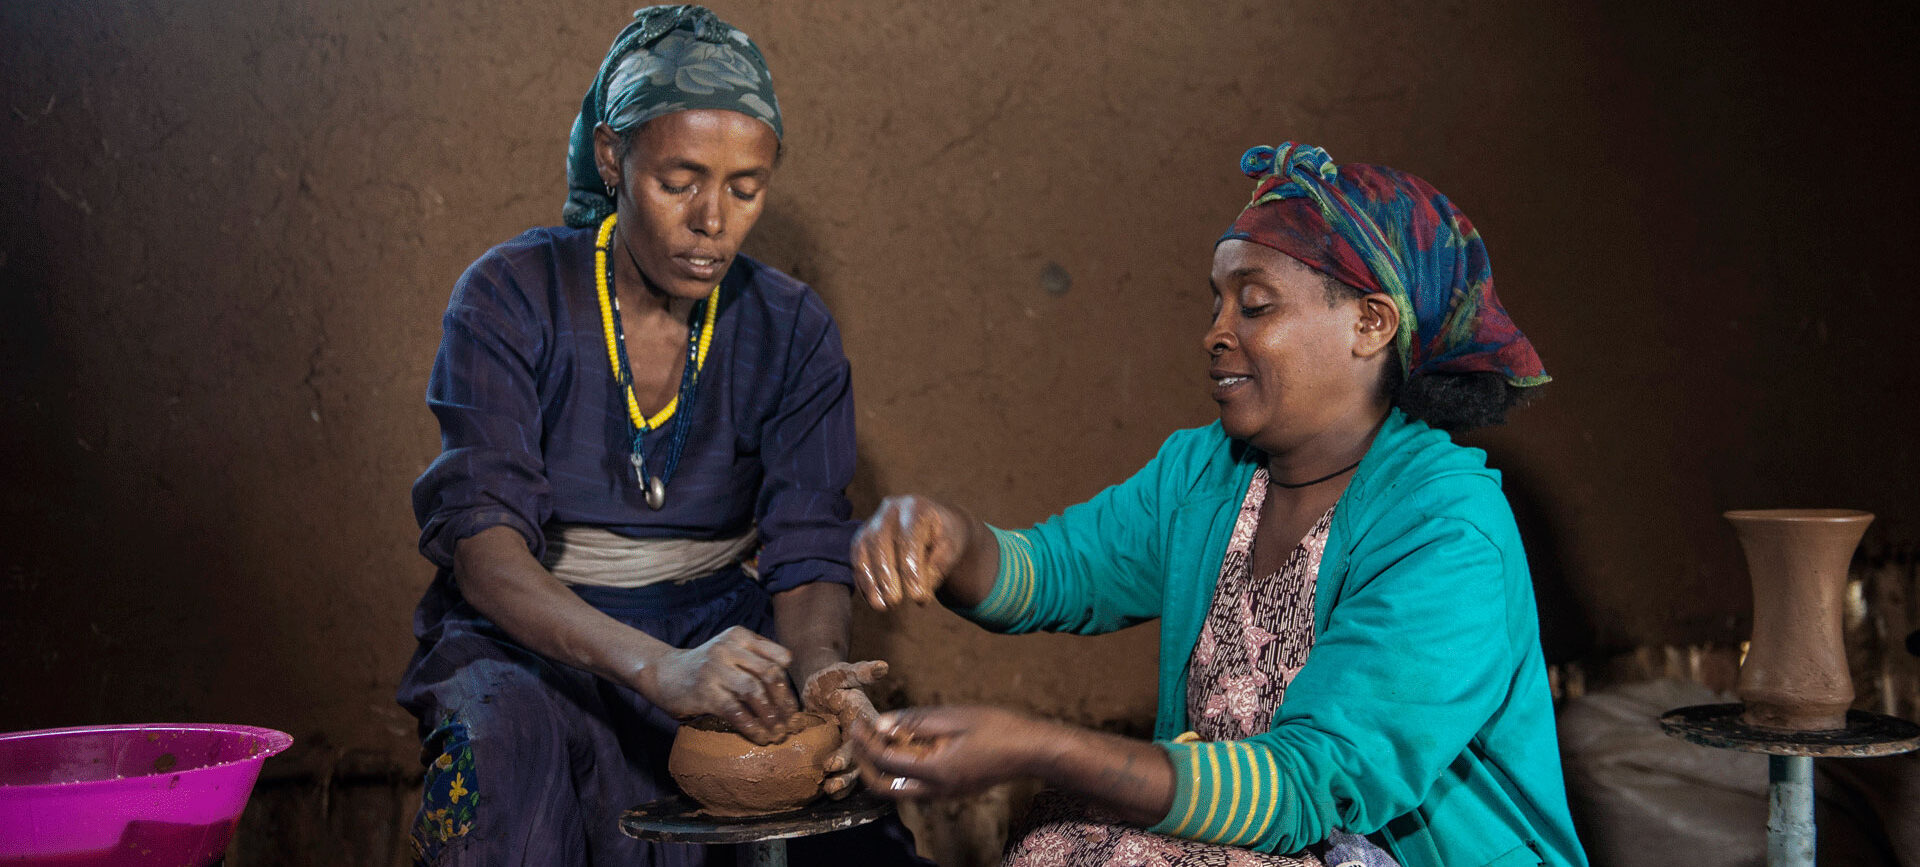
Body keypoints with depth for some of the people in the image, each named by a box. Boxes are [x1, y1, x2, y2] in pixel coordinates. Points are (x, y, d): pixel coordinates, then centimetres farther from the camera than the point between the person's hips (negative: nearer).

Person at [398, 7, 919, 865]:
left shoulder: (791, 330, 1)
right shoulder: (510, 297, -9)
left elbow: (807, 548, -4)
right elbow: (479, 538, -20)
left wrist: (820, 667, -30)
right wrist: (656, 667, -37)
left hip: (718, 629, 3)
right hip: (528, 640, -2)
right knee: (504, 742, -36)